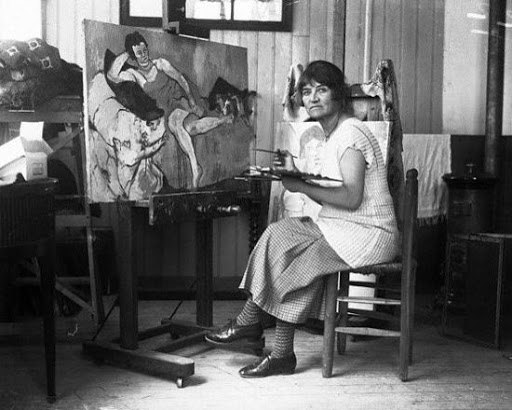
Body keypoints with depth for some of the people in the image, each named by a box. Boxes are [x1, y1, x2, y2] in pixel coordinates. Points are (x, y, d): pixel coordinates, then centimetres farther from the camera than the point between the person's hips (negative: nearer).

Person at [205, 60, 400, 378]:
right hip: (343, 229, 9)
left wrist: (301, 186, -17)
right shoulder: (331, 136, 17)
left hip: (369, 234, -9)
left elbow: (351, 197, -23)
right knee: (281, 235, -8)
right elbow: (330, 198, 13)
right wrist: (296, 174, 0)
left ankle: (248, 322, 5)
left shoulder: (350, 132, -13)